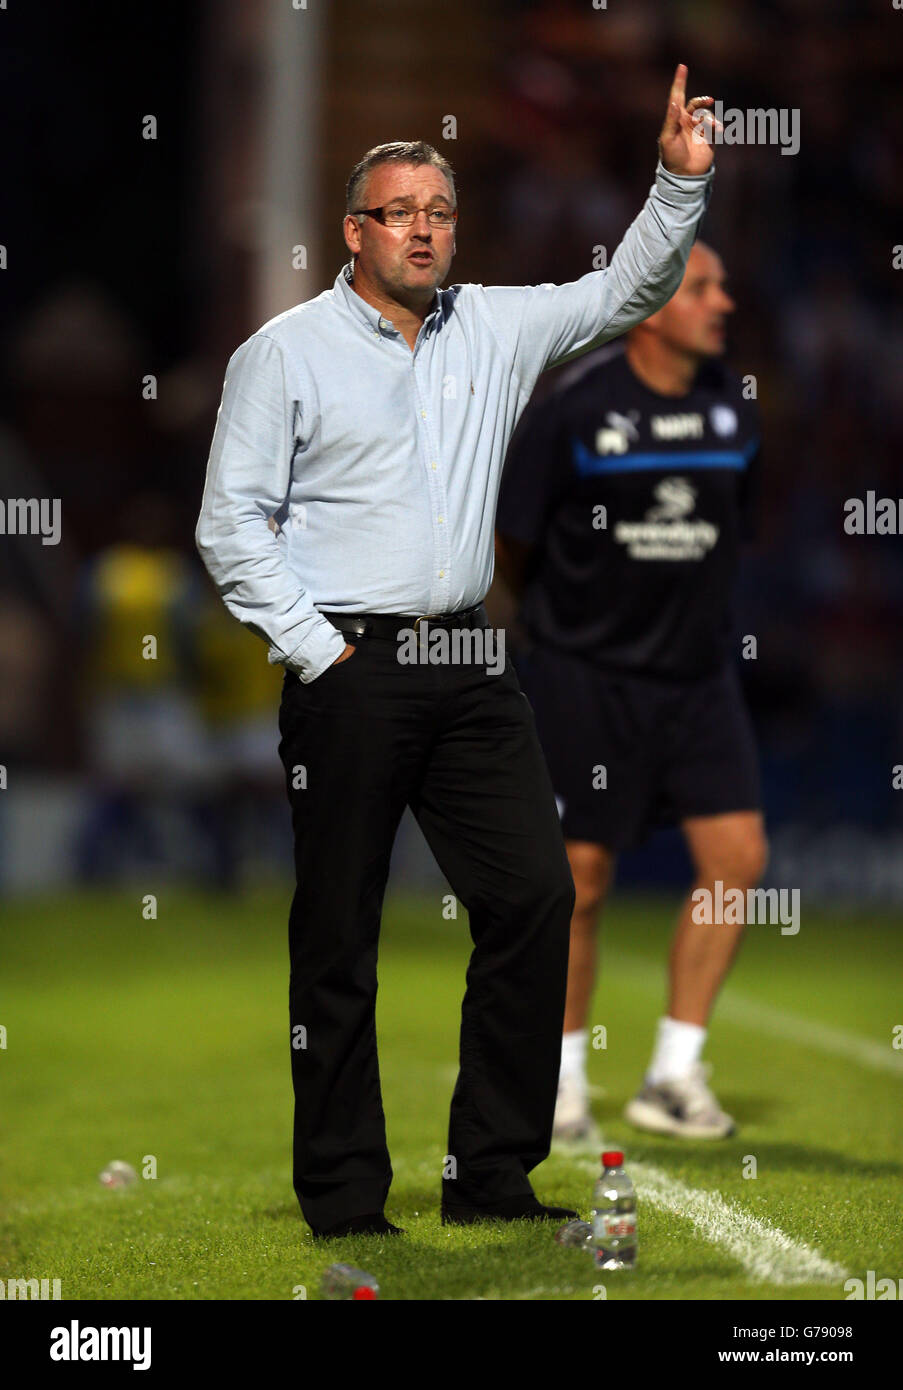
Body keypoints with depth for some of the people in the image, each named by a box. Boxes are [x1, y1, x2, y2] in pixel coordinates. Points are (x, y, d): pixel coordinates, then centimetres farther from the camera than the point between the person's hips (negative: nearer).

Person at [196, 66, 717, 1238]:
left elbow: (625, 293, 13)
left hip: (470, 669, 5)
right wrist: (316, 652, -9)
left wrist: (681, 183, -3)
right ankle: (343, 1203, 7)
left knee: (536, 896, -2)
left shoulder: (494, 329, 12)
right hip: (350, 671, -5)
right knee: (339, 938, 0)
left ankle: (494, 1176, 7)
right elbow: (232, 525, -3)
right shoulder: (287, 351, -1)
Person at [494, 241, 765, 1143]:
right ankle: (560, 1083, 16)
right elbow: (507, 543, -3)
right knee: (581, 878, 0)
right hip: (584, 674, -4)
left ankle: (674, 1074, 3)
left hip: (696, 670, 4)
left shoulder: (733, 407, 2)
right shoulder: (572, 410, -13)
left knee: (737, 857, -7)